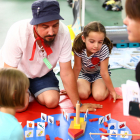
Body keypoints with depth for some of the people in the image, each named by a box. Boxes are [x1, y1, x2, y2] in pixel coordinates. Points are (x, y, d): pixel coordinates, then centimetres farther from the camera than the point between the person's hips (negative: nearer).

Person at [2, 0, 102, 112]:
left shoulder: (63, 32, -29)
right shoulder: (18, 32, -34)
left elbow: (66, 73, -20)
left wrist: (78, 105, -17)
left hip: (43, 73, 2)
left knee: (52, 101, -18)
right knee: (20, 106, -21)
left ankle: (34, 93, 15)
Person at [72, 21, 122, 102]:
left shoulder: (103, 49, -32)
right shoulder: (79, 48, -29)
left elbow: (104, 73, -24)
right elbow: (77, 68, -16)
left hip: (98, 74, -1)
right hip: (84, 73, 2)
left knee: (99, 96, -25)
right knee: (82, 94, -24)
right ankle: (90, 87, 10)